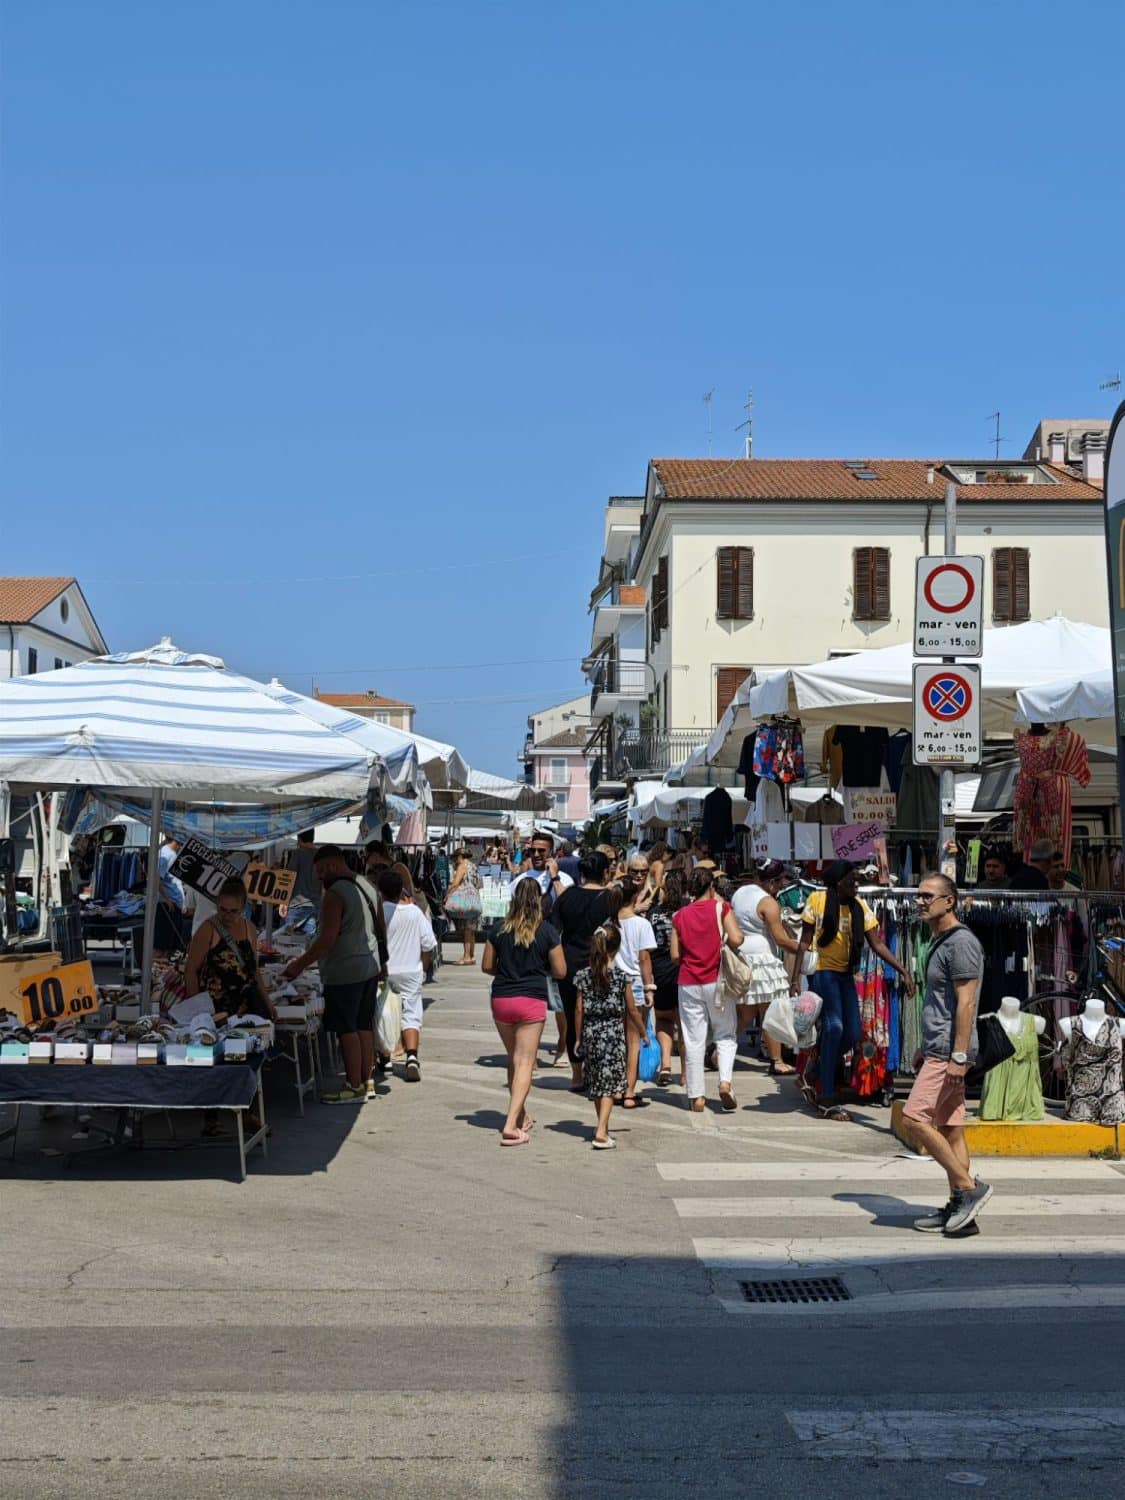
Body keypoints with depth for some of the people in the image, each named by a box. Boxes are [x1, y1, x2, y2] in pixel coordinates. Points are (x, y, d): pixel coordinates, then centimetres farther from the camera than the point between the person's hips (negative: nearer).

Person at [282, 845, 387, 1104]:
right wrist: (382, 962, 25)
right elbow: (381, 929, 17)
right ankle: (365, 1082, 19)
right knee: (364, 1026, 13)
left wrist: (300, 965, -15)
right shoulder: (367, 886, 10)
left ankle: (354, 1087, 0)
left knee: (346, 1029, -3)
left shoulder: (334, 894, -17)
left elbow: (327, 939, -21)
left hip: (344, 973, -9)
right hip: (370, 967, 9)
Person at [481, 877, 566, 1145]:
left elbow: (487, 966, 5)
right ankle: (511, 1125, -15)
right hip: (532, 1001, -3)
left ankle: (521, 1117, 32)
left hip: (501, 1000, 3)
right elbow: (559, 971, -4)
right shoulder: (547, 932, -6)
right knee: (525, 1062, -3)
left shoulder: (500, 930, 0)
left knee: (514, 1060, 19)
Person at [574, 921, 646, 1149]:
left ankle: (602, 1126, 32)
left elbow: (579, 1010, 2)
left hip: (590, 1034, 4)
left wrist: (579, 1038, 12)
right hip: (613, 1033, -3)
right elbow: (632, 1010, -3)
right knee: (608, 1085, -2)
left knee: (596, 1083, 17)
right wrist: (644, 1034, 11)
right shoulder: (620, 976, -9)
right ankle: (601, 1133, -13)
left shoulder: (583, 975, -2)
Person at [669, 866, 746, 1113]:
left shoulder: (680, 916, 3)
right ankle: (725, 1081, -9)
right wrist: (723, 948, 6)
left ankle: (696, 1096, 4)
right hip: (716, 981, -2)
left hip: (689, 983, 2)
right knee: (726, 1034, 11)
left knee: (694, 1040, 4)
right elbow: (736, 939, -15)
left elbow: (675, 956, 2)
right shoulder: (720, 908, -4)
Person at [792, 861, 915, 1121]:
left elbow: (877, 944, 3)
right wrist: (796, 979, -9)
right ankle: (827, 1099, -10)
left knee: (852, 1034, 1)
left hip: (845, 973, 6)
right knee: (834, 1026, -17)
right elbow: (805, 942, -4)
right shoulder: (818, 900, -7)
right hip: (822, 971, -6)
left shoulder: (859, 907, 5)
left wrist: (903, 971, -7)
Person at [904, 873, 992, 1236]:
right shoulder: (940, 943, 18)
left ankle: (970, 1187, -7)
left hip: (949, 1052, -10)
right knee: (949, 1128, 9)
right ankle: (959, 1208, 12)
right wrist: (926, 1050, 26)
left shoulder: (961, 942, -13)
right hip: (939, 1050, 10)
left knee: (916, 1118, -14)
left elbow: (965, 1003, -20)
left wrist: (959, 1056, -24)